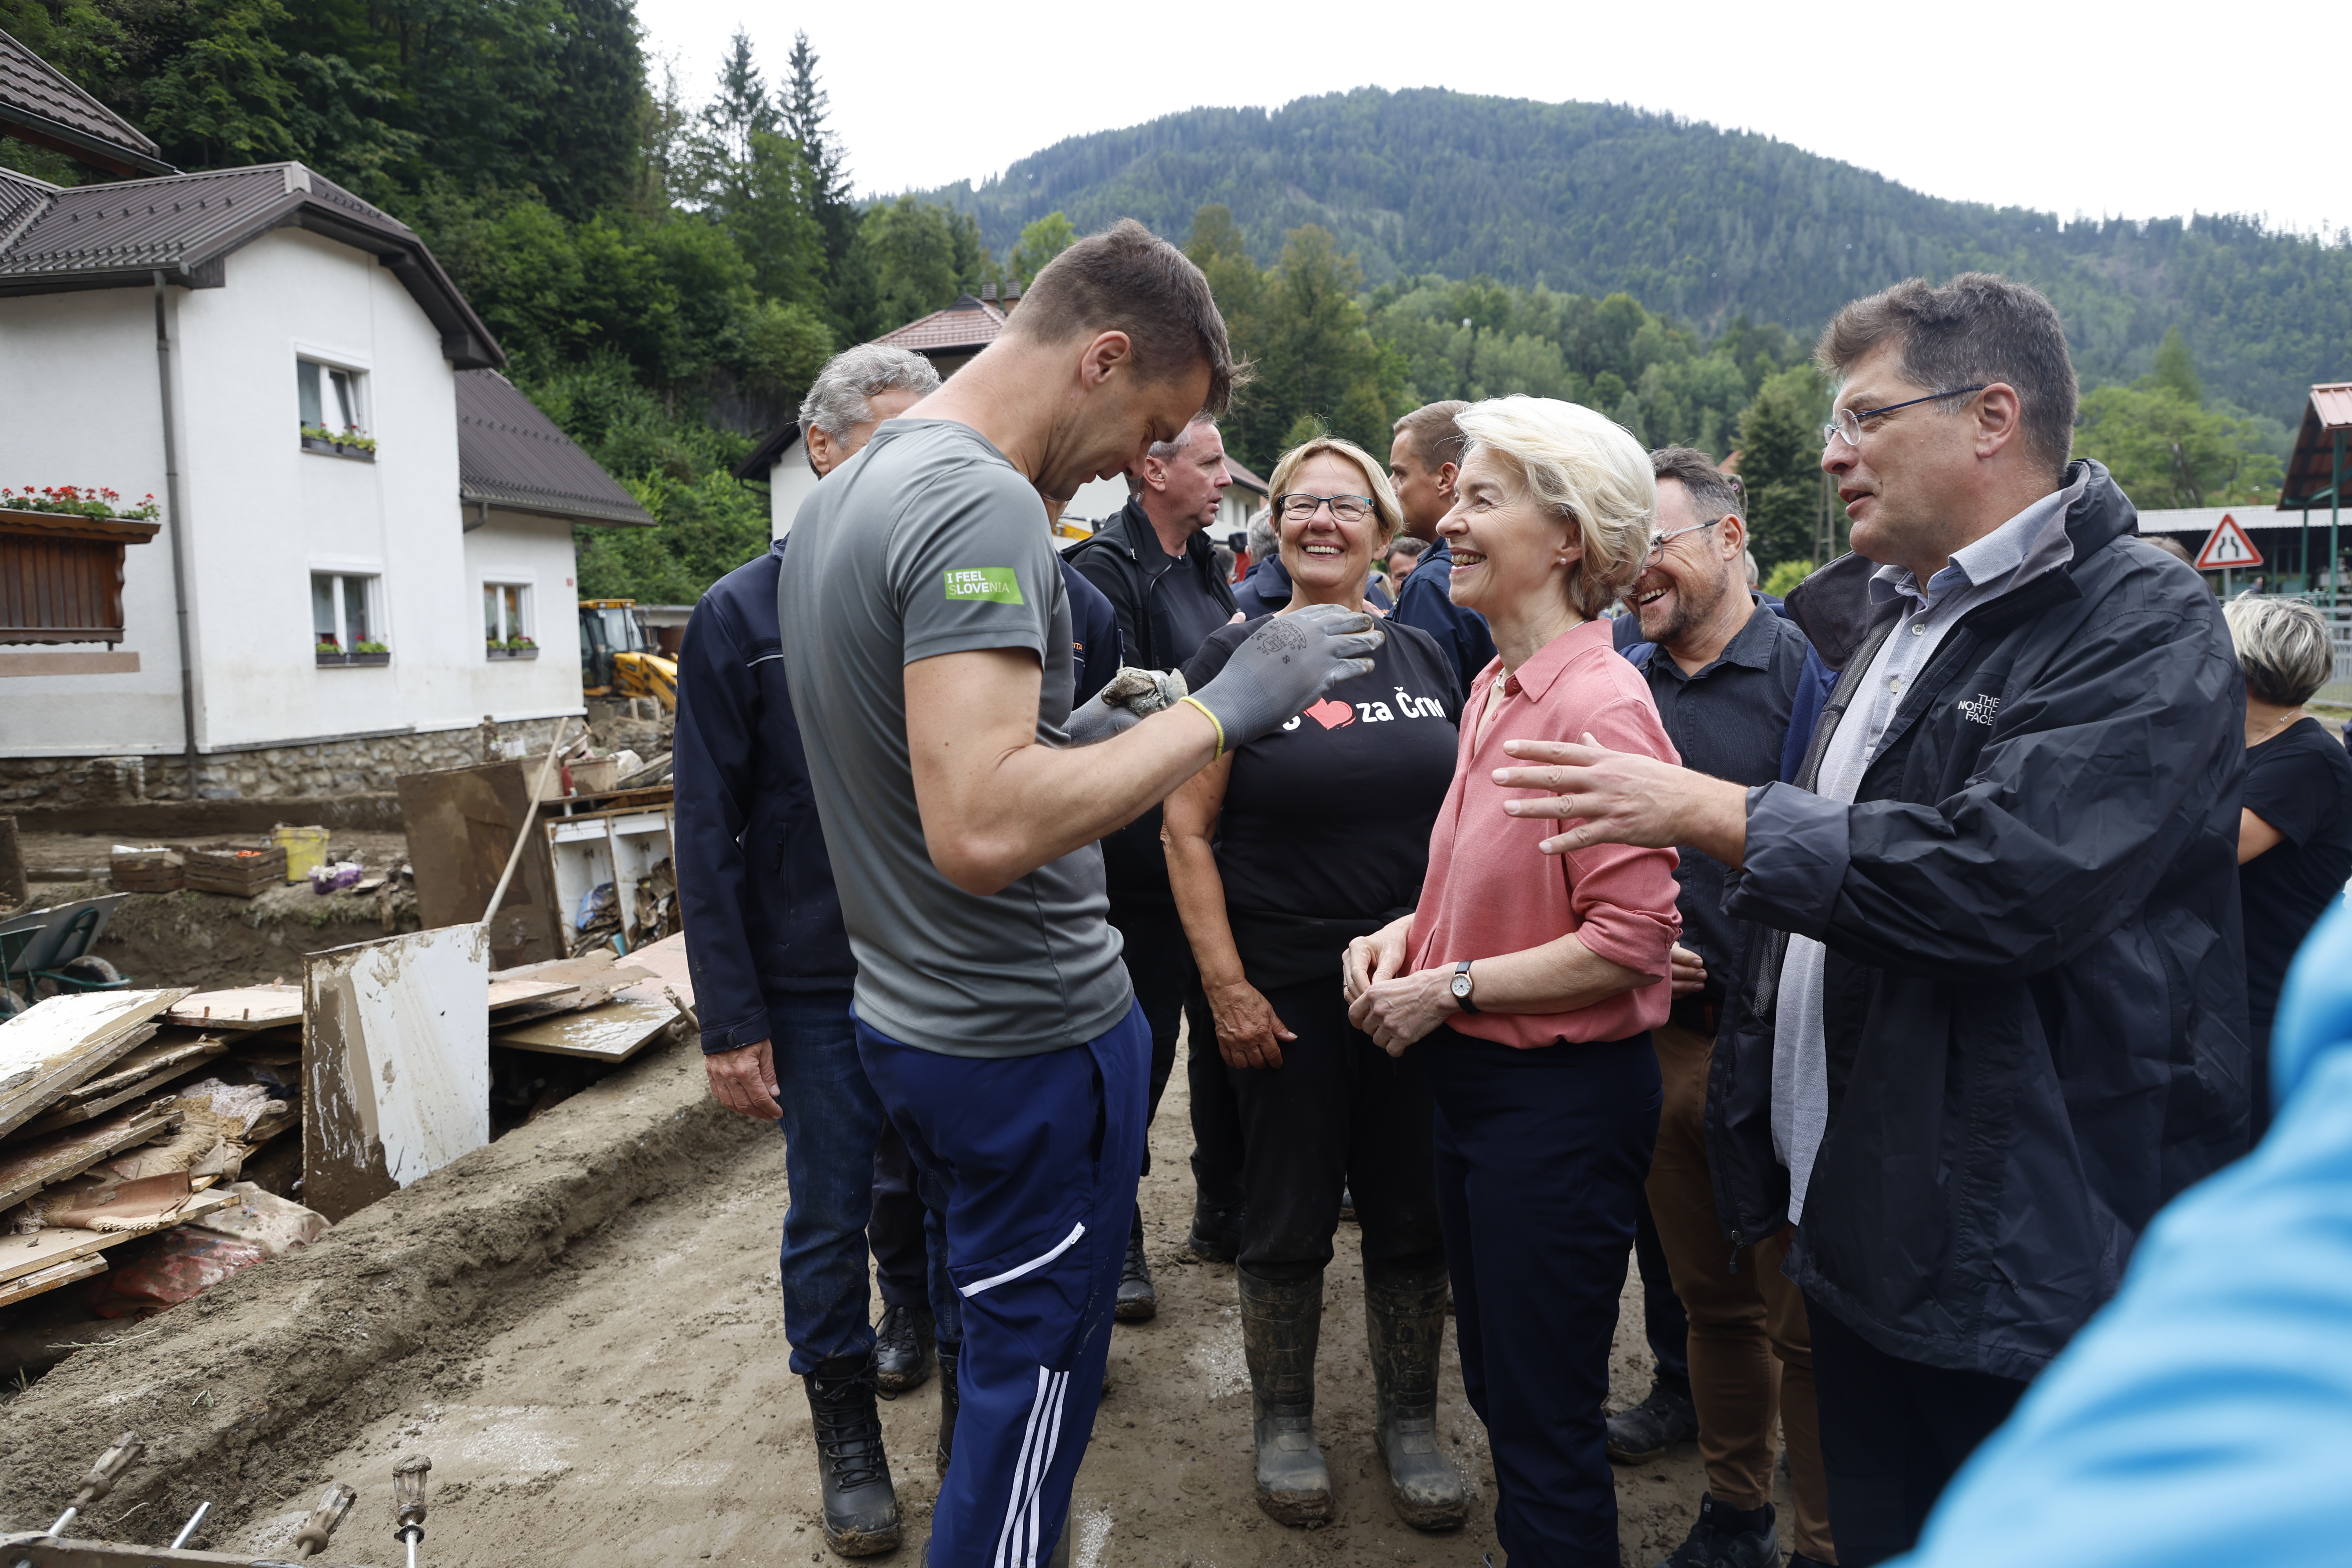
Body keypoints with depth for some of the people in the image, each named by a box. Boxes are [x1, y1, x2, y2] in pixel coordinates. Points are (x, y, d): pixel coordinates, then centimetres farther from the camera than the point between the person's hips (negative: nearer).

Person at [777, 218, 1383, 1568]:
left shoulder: (848, 492, 9)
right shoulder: (984, 505, -22)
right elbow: (982, 829, -32)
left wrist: (1079, 728, 11)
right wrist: (1221, 708, -25)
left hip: (911, 1021, 10)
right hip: (1030, 1039, -10)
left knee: (1010, 1343, 25)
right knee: (1034, 1375, 8)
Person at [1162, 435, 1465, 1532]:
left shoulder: (1424, 659, 7)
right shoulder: (1234, 657, -5)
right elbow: (1188, 831, -8)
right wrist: (1226, 986, -14)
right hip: (1285, 989, -3)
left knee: (1412, 1211, 13)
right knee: (1289, 1215, 10)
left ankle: (1409, 1420, 33)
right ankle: (1283, 1421, 31)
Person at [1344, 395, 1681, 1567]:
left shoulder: (1600, 704, -20)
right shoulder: (1494, 689, 7)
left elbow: (1632, 942, -22)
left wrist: (1450, 989, -16)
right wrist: (1406, 933, 1)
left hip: (1563, 1095, -9)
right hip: (1473, 1077, 9)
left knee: (1547, 1431, 9)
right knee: (1495, 1385, 24)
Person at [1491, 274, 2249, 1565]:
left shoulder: (2148, 631, -14)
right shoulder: (1897, 618, 12)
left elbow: (2002, 879, -28)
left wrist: (1710, 813, -21)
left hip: (2023, 1261, -7)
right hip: (1851, 1219, 8)